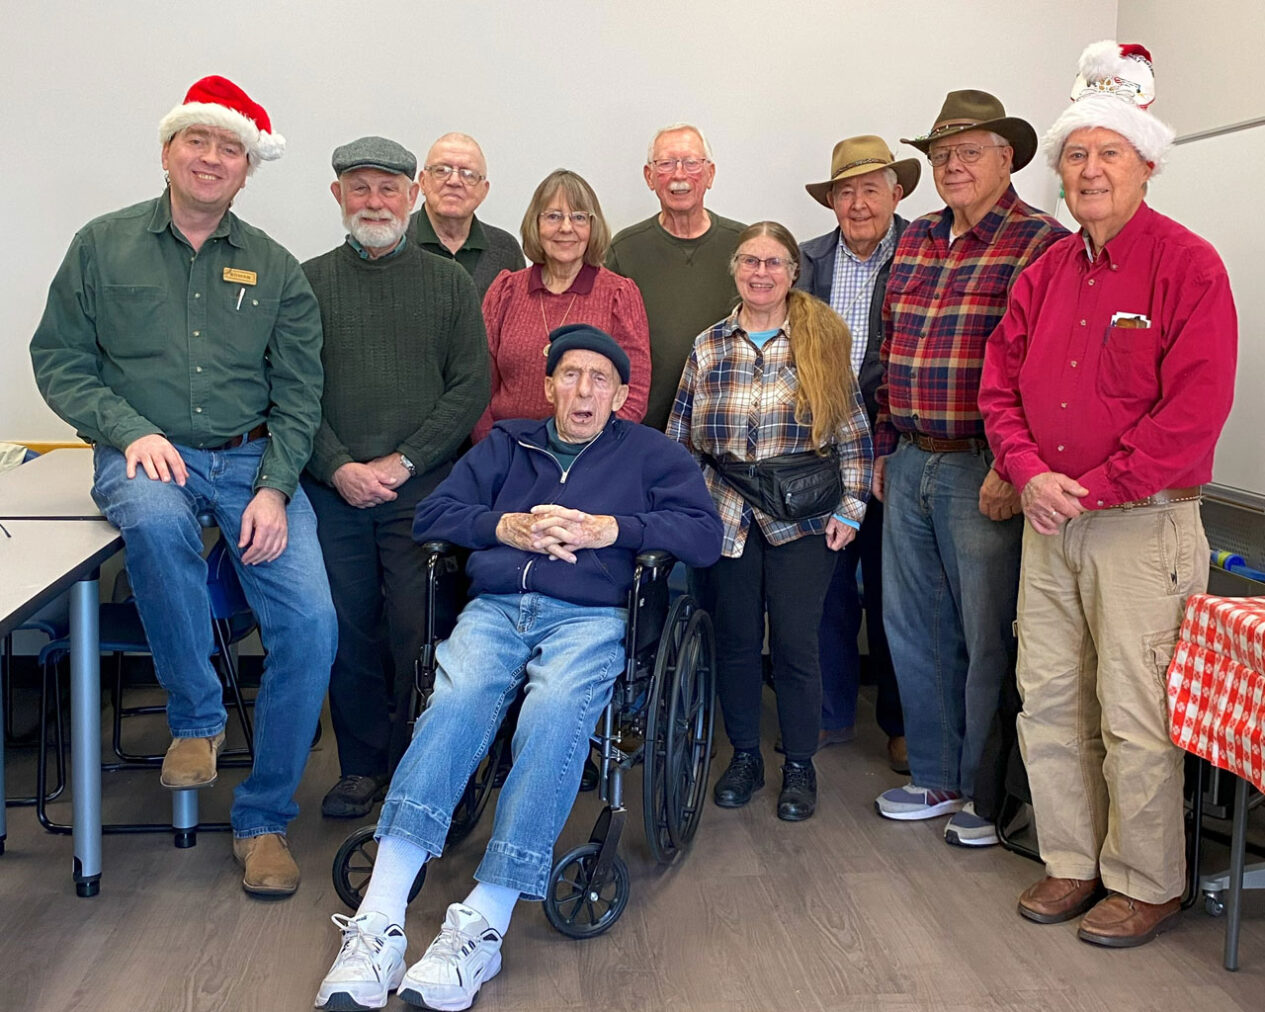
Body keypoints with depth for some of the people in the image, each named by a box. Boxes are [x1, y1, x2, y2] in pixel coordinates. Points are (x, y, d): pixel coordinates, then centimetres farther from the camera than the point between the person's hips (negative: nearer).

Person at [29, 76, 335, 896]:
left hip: (253, 460, 2)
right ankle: (197, 717, -14)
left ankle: (265, 818, 2)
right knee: (156, 521, -39)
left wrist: (275, 487, -9)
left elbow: (297, 394, 6)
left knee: (311, 623, -18)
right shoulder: (103, 246, 7)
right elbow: (58, 358, 6)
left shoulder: (276, 270, 10)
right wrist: (130, 430, -11)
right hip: (144, 455, -1)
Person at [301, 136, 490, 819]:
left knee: (417, 630, -2)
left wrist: (403, 461, -8)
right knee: (349, 630, 5)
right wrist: (338, 467, -9)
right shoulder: (308, 283, 10)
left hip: (422, 489, -1)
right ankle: (360, 767, 19)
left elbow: (470, 388, 1)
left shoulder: (449, 283, 9)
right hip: (332, 489, 1)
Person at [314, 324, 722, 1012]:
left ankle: (480, 927, -39)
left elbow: (705, 535, 8)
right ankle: (377, 924, -41)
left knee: (554, 715, -35)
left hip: (590, 616, -1)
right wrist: (509, 527, 1)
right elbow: (431, 516, 18)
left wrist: (609, 529, -2)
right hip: (495, 607, 2)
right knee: (455, 703, -32)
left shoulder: (647, 453, 23)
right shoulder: (508, 444, 28)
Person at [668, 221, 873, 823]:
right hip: (726, 517, 2)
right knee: (735, 639, 8)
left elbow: (854, 434, 3)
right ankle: (744, 755, 25)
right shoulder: (707, 347, 8)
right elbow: (680, 437, 10)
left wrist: (850, 507, -3)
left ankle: (800, 766, 16)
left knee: (796, 642, 0)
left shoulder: (822, 340, 2)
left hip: (802, 522, -2)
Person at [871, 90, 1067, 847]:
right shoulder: (915, 241, 14)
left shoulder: (1042, 243, -8)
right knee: (915, 628, 13)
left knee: (987, 638, 1)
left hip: (983, 471, -7)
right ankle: (937, 778, 28)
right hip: (910, 465, 7)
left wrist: (1012, 468, -18)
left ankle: (987, 793, 16)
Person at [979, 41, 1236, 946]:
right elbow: (1001, 381, 12)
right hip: (1048, 523, 6)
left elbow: (1195, 408, -14)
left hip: (1142, 525, -6)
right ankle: (1073, 862, 25)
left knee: (1134, 716, -1)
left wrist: (1092, 488, -15)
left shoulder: (1188, 266, -7)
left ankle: (1145, 883, 16)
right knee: (1048, 699, 10)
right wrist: (1029, 473, -5)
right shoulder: (1046, 271, 12)